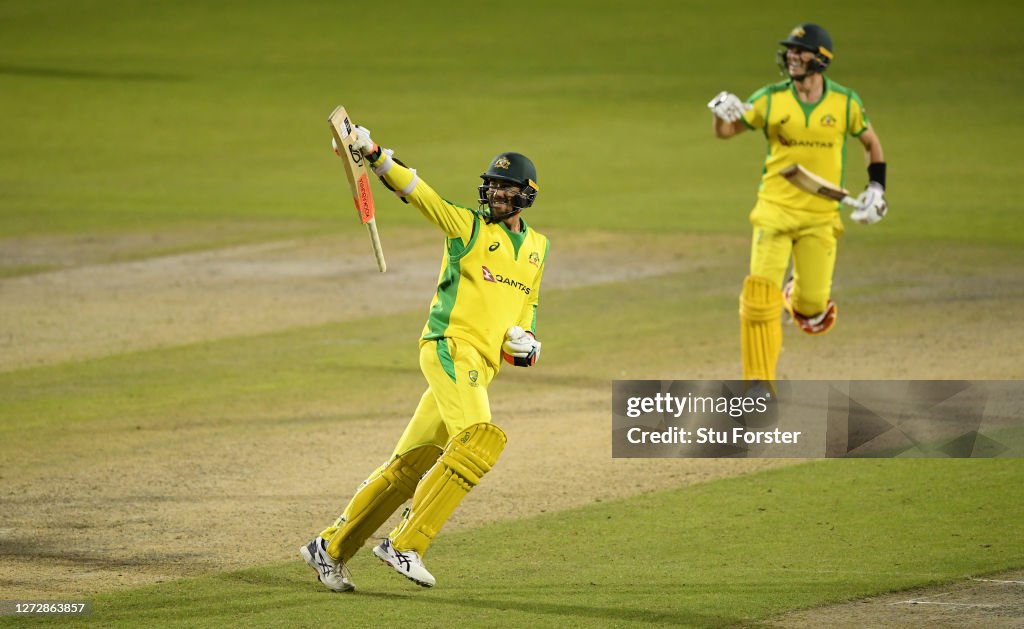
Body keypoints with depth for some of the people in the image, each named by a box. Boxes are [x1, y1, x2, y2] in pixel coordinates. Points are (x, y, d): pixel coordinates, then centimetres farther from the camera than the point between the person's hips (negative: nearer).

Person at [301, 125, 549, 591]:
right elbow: (414, 189, -8)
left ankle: (330, 548, 16)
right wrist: (372, 154, -23)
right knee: (480, 438, -27)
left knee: (411, 464, 7)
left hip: (482, 367, 7)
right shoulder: (467, 225, 3)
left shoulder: (536, 247, 21)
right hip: (449, 346, -7)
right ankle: (405, 544, -26)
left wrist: (526, 341, 10)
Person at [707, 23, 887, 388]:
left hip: (821, 216, 1)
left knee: (812, 300, -2)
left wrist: (876, 188, 4)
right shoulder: (770, 99, -2)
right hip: (775, 208, 0)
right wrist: (721, 114, -20)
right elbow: (726, 132, 3)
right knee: (760, 291, -14)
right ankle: (759, 382, -6)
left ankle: (801, 300, 37)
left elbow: (871, 142, 14)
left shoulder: (845, 103, -1)